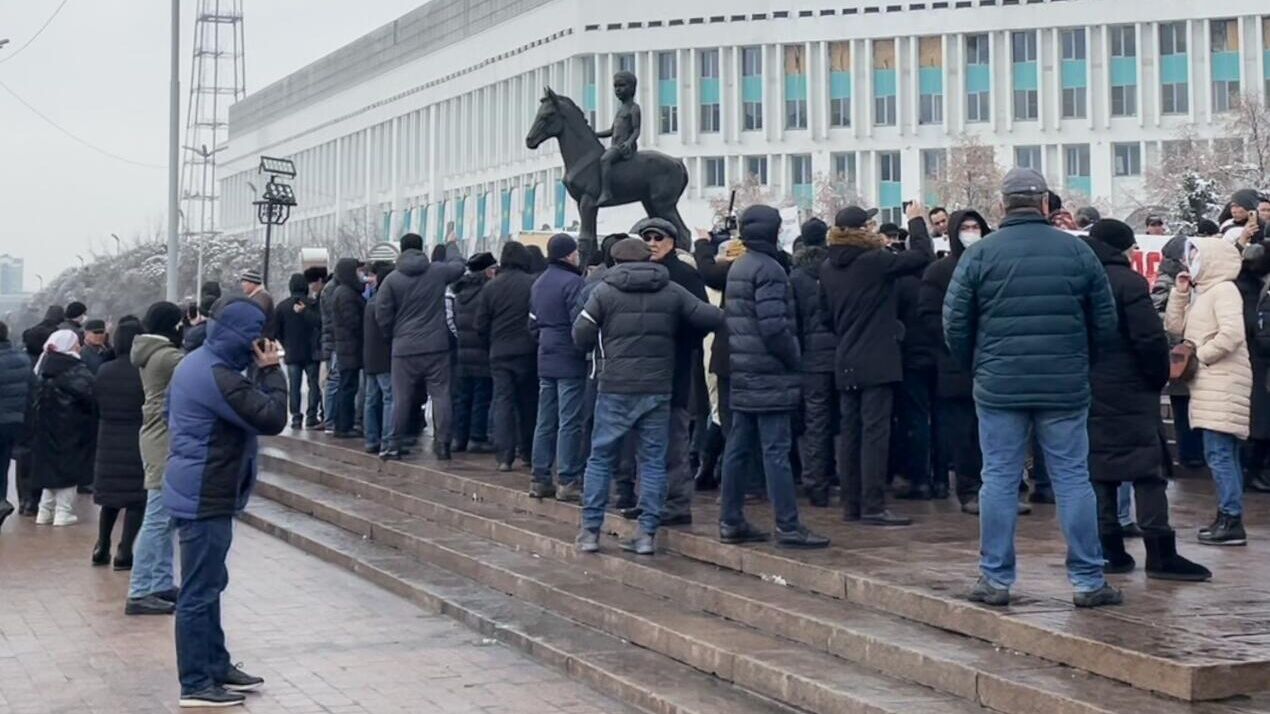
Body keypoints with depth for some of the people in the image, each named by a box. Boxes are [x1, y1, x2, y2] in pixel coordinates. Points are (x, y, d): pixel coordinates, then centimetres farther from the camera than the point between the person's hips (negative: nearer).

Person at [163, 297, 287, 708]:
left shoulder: (197, 363, 10)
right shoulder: (218, 377, -23)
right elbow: (272, 419, -24)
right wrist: (270, 371, -13)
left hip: (196, 492, 11)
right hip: (206, 498, -11)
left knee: (208, 585, 18)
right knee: (200, 591, -4)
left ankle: (216, 666, 28)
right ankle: (196, 685, 2)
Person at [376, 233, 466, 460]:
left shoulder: (391, 279, -4)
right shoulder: (438, 271, 0)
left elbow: (382, 315, -4)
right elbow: (459, 266, 22)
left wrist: (393, 335, 13)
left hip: (404, 348, 0)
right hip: (436, 347, 0)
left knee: (402, 399, 5)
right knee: (440, 394, 4)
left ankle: (394, 445, 9)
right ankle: (442, 444, 1)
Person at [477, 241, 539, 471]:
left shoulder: (491, 286, 2)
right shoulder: (533, 285, -8)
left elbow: (481, 325, 5)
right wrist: (537, 342, 7)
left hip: (499, 354, 2)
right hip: (527, 352, -2)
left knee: (503, 402, 3)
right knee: (528, 402, 10)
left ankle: (504, 455, -4)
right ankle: (528, 453, 15)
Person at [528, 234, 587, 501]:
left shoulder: (538, 283, 13)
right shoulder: (572, 282, -14)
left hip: (546, 361, 8)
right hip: (570, 360, -8)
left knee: (545, 421, 11)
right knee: (570, 422, -5)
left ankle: (540, 479, 14)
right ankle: (568, 481, -4)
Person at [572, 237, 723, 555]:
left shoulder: (605, 291, -2)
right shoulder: (672, 292, 3)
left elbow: (581, 335, -2)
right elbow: (711, 318, -2)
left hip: (616, 388, -1)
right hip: (658, 389, 2)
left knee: (601, 457, 8)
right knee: (653, 460, 8)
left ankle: (590, 530, 9)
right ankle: (647, 533, 6)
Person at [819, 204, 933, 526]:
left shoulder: (829, 268, 6)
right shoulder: (874, 261, -14)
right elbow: (923, 255, -11)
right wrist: (917, 222, 4)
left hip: (845, 363, 7)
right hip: (876, 360, -7)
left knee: (851, 432, 11)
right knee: (875, 431, -7)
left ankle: (851, 504, 16)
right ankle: (873, 506, -9)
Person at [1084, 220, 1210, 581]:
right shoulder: (1128, 281, -11)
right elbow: (1150, 338, -16)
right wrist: (1159, 376, -3)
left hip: (1085, 389, 6)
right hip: (1128, 389, -6)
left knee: (1098, 467, 8)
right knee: (1146, 469, -5)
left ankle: (1111, 550, 8)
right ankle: (1160, 553, -7)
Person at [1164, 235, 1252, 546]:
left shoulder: (1224, 290, -11)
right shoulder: (1201, 292, 18)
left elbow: (1232, 334, -24)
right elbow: (1174, 326, 14)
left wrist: (1200, 356, -16)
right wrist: (1179, 292, 6)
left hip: (1223, 382, -10)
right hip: (1210, 382, 10)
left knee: (1218, 454, -12)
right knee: (1224, 455, 12)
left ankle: (1232, 521, -11)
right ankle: (1229, 517, 17)